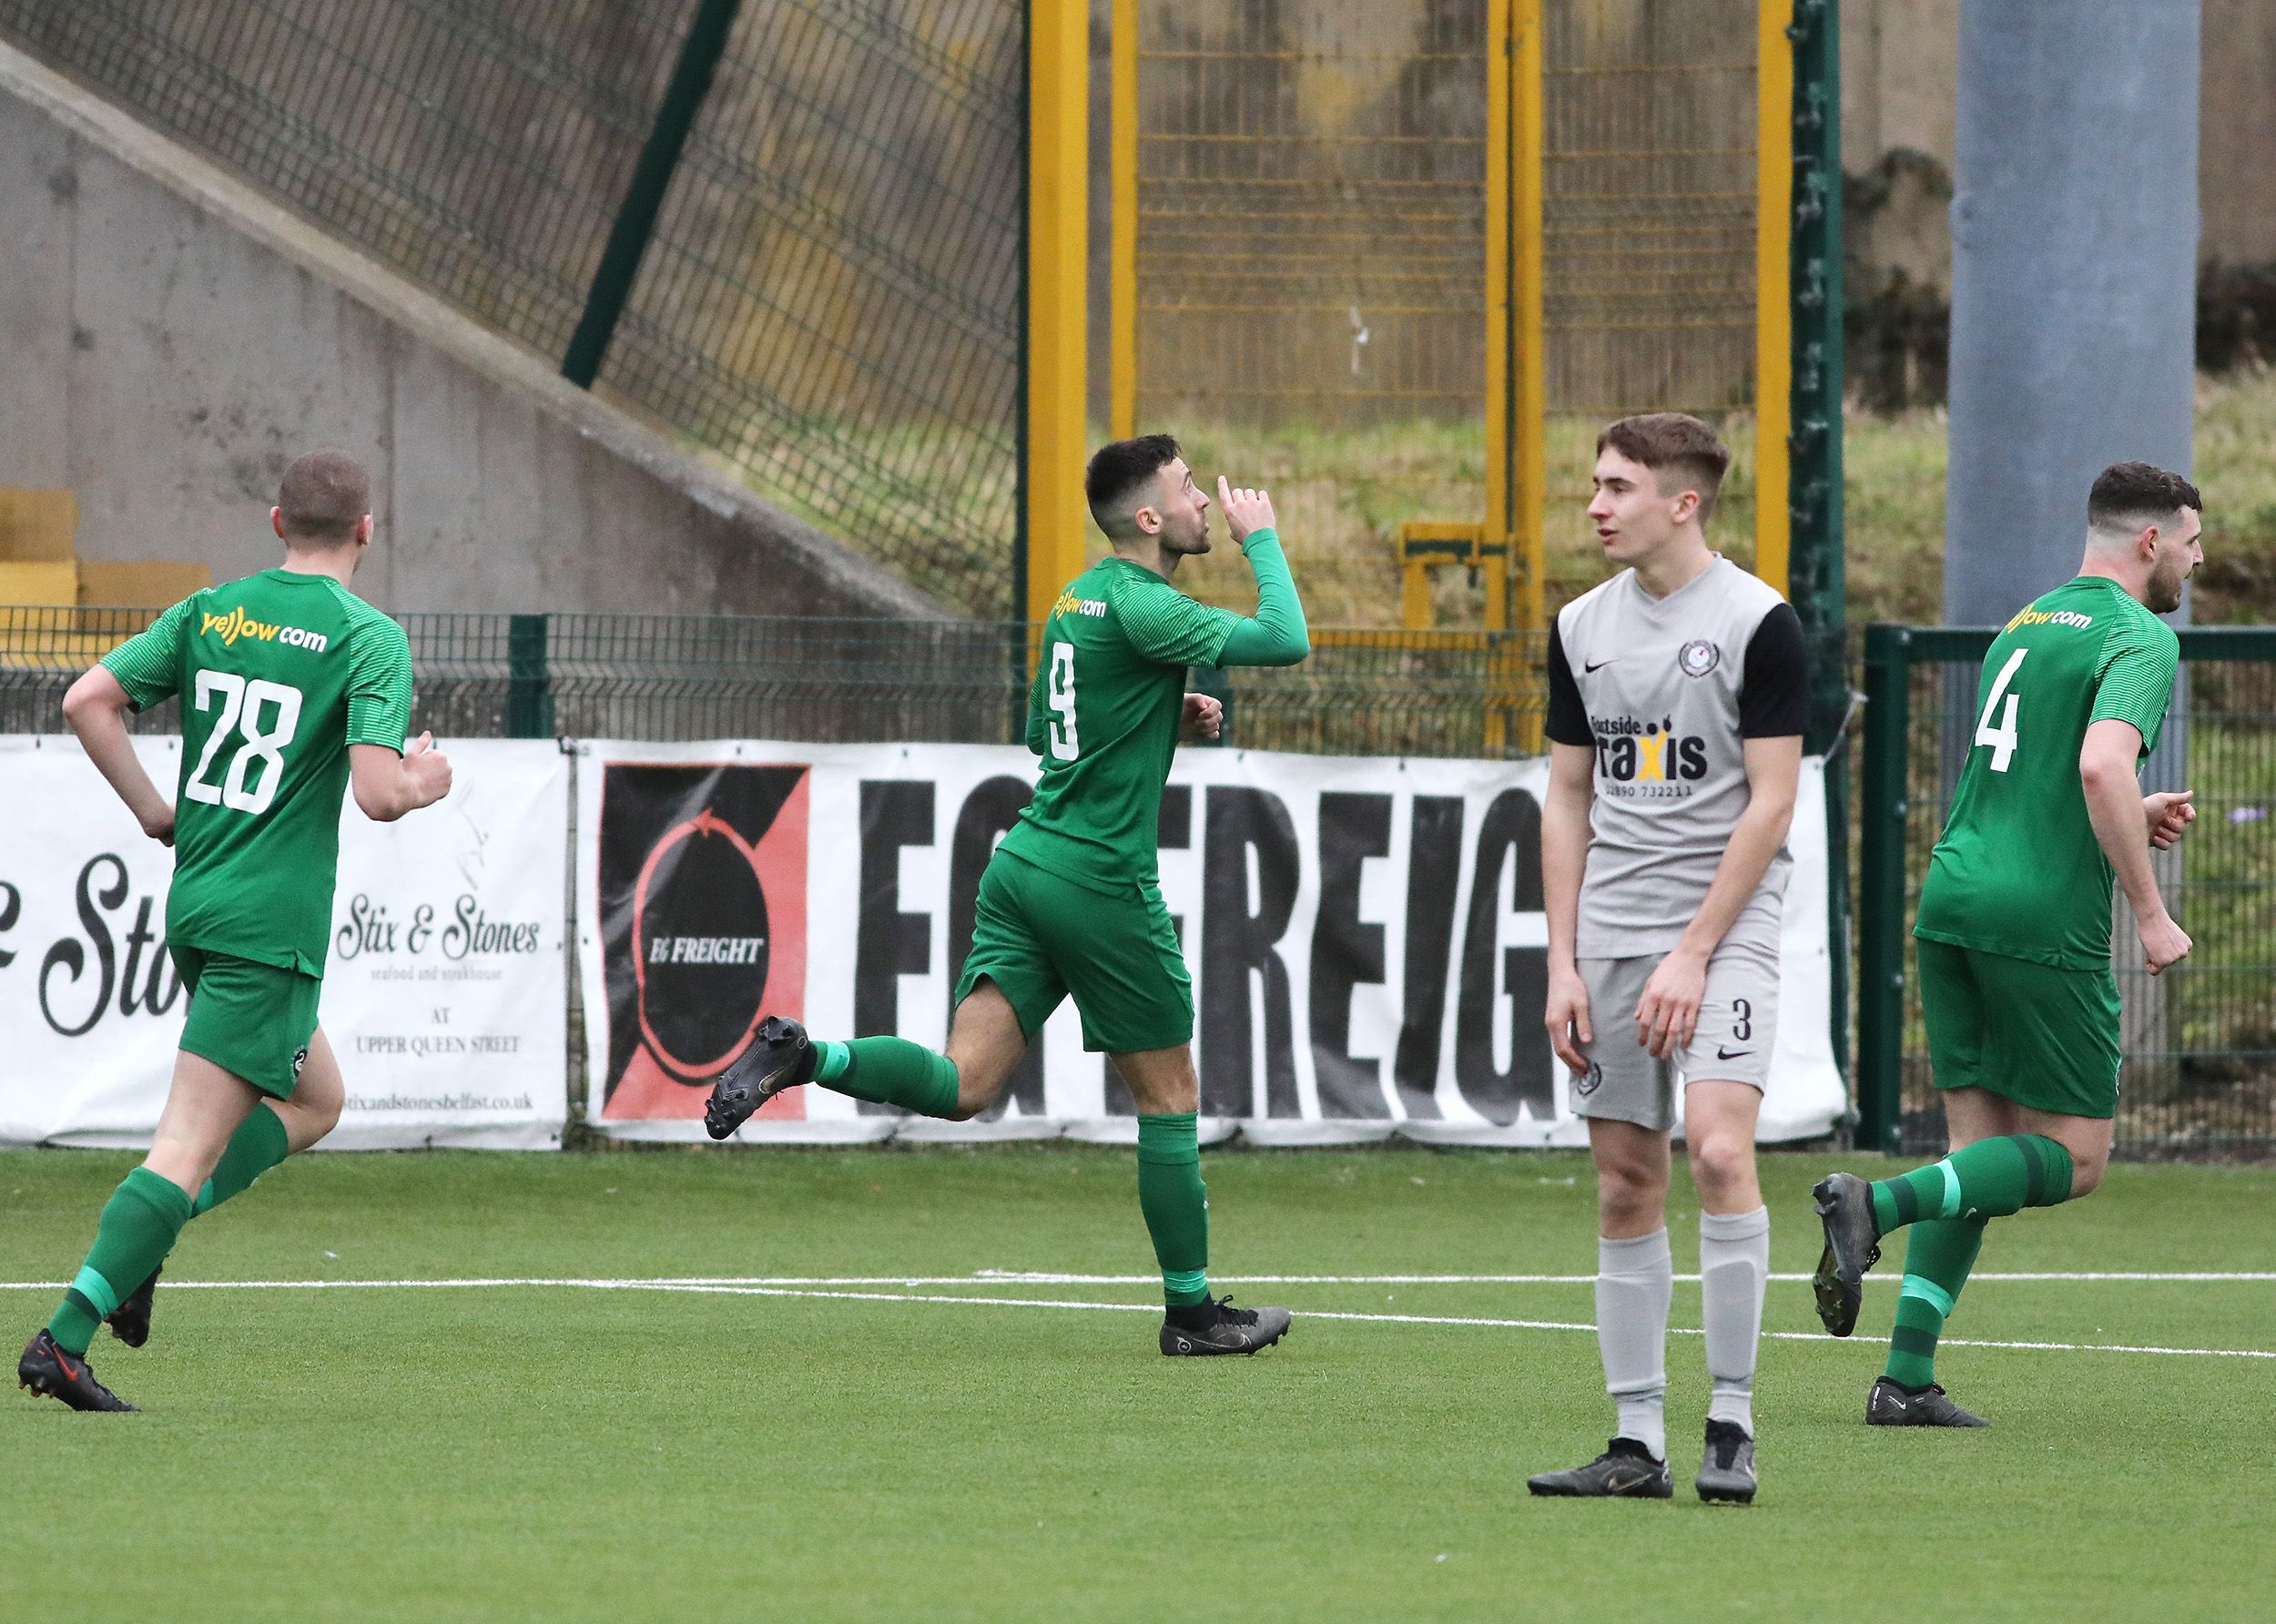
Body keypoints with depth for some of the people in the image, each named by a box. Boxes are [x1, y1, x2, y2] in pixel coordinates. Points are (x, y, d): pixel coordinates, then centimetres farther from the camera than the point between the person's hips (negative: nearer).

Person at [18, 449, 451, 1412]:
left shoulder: (210, 612, 7)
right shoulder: (370, 638, -9)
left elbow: (87, 701, 1)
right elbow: (378, 792, -19)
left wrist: (155, 813, 10)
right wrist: (427, 781, 3)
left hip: (194, 902, 7)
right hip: (273, 926, -7)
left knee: (315, 1098, 24)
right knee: (189, 1145, -8)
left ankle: (136, 1243, 8)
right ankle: (62, 1343, -17)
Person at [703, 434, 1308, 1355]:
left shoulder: (1078, 597, 14)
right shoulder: (1140, 605, -13)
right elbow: (1286, 642, -21)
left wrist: (1168, 720, 17)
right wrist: (1261, 540, -5)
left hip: (1027, 861, 8)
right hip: (1103, 880, -8)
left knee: (965, 1084, -2)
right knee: (1169, 1097, 6)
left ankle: (802, 1058, -20)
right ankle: (1191, 1310, 14)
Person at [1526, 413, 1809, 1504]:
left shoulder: (1758, 624, -7)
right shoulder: (1583, 628, 10)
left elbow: (1769, 801, -9)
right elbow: (1568, 800, 14)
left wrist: (1692, 954, -13)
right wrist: (1563, 964, 6)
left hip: (1722, 928, -5)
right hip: (1610, 936, 5)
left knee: (1718, 1149, -20)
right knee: (1625, 1184, 4)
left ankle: (1732, 1425, -13)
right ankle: (1639, 1442, 7)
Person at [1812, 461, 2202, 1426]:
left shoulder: (2025, 624, 20)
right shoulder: (2140, 638, -7)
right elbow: (2101, 766, -24)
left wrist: (2131, 818, 22)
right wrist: (2150, 913, -17)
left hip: (1951, 900, 8)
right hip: (2045, 919, -8)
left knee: (1980, 1148, 10)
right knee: (2074, 1158, 1)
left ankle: (1905, 1378, 1)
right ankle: (1876, 1204, -19)